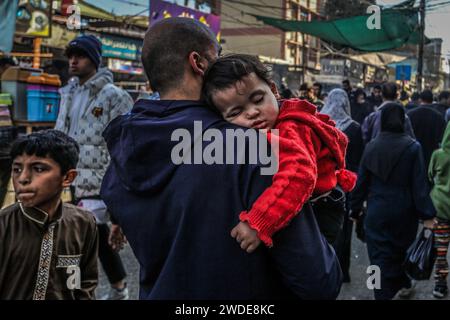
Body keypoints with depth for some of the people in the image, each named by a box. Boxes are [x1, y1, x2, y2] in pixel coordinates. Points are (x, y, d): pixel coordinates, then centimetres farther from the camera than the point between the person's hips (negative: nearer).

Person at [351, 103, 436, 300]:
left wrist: (355, 208, 11)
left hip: (377, 212, 0)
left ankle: (383, 294, 2)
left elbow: (361, 181, 1)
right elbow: (420, 184, -12)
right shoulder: (412, 147, -11)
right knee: (402, 249, 21)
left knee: (380, 255, 4)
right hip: (404, 210, 0)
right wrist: (427, 215, -8)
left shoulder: (371, 146, -4)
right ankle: (403, 285, 40)